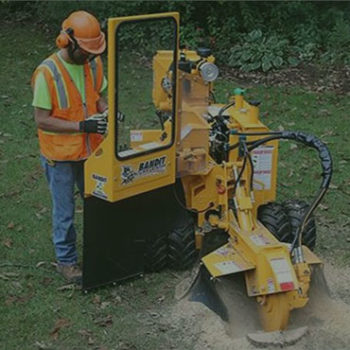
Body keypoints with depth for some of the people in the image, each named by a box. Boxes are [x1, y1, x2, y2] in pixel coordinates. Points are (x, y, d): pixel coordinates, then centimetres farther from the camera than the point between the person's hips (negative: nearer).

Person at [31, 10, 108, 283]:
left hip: (91, 150, 5)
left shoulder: (93, 63, -3)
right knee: (65, 212, 8)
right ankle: (66, 260, 25)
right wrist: (82, 126, -27)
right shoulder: (47, 73, -22)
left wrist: (107, 112, -11)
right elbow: (42, 119, -20)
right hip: (60, 156, -5)